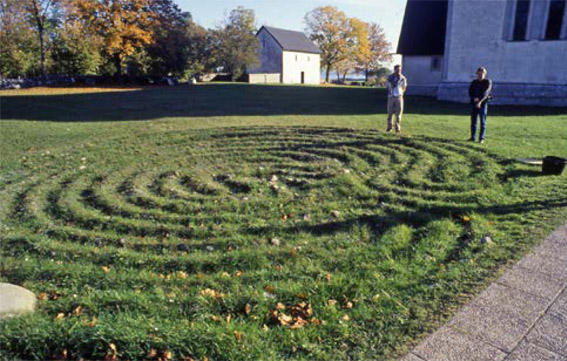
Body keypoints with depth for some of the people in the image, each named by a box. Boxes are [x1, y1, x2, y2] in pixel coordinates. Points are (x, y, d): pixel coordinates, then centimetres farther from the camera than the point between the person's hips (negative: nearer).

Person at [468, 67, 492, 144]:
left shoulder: (488, 82, -2)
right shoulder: (474, 82, 11)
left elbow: (486, 93, -14)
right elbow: (470, 92, 4)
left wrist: (480, 101, -27)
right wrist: (474, 98, -17)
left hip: (483, 103, -4)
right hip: (474, 103, 4)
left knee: (483, 121, -4)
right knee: (473, 121, 6)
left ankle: (481, 138, -1)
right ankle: (473, 137, 13)